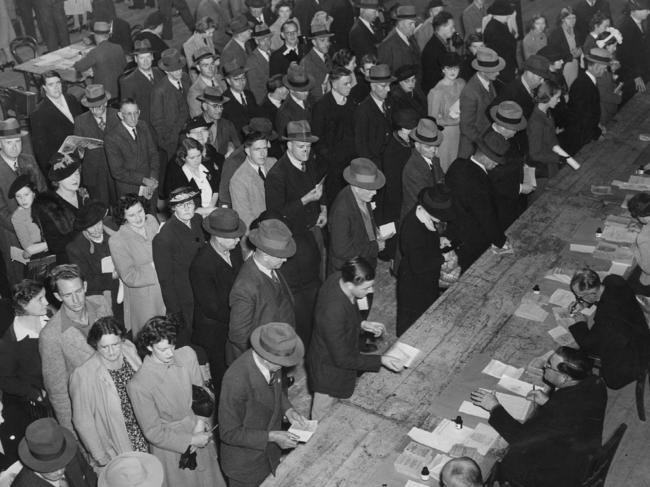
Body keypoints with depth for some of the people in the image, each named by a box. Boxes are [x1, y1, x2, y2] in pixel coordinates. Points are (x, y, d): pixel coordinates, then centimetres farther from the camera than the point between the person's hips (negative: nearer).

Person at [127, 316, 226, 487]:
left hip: (200, 434, 5)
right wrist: (191, 440, -16)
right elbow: (153, 433, -17)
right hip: (171, 447, -4)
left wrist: (200, 422, -13)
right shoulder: (138, 386, -26)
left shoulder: (187, 355, -14)